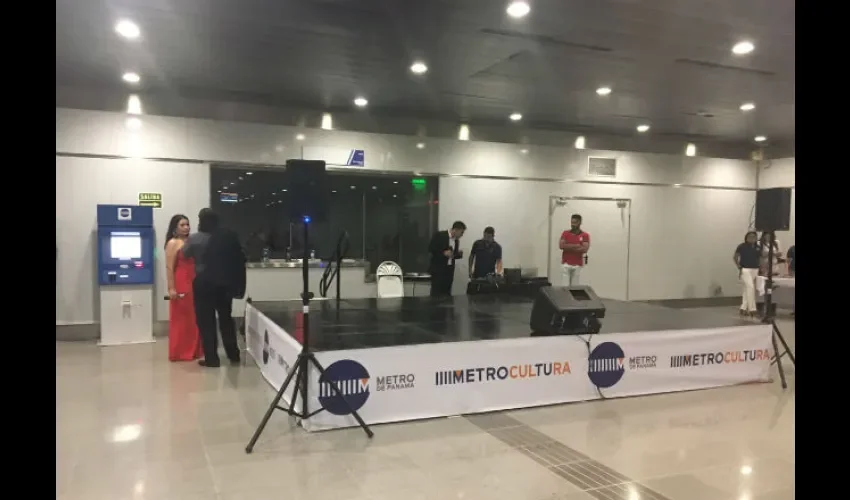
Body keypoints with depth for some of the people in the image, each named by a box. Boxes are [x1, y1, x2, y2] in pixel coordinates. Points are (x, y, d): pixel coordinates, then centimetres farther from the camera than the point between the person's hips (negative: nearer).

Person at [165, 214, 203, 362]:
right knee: (180, 319, 1)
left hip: (194, 285, 7)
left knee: (194, 319, 10)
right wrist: (171, 289, -16)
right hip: (181, 285, -6)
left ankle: (194, 350, 20)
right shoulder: (173, 243, -5)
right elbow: (169, 268, -10)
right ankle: (179, 353, 9)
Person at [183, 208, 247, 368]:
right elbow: (240, 259, 1)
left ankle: (211, 359, 6)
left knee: (206, 320, 4)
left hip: (204, 283, -4)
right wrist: (238, 285, 7)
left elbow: (185, 254, 11)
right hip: (225, 283, 4)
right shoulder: (229, 236, 0)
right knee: (226, 318, 16)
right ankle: (234, 355, 23)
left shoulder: (195, 238, -8)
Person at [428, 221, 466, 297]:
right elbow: (430, 249, -10)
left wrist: (459, 254, 1)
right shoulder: (439, 235, -7)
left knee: (446, 294, 4)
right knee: (436, 293, -6)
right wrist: (444, 253, -19)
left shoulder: (456, 240, 13)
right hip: (438, 269, -6)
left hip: (449, 271, 6)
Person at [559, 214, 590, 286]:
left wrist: (568, 247, -9)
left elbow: (585, 249, -11)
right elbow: (561, 246, -8)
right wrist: (576, 245, -12)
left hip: (578, 265, 0)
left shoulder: (585, 235, 2)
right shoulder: (565, 233, 6)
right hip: (566, 264, 0)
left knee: (574, 286, 2)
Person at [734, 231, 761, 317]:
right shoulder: (742, 246, -6)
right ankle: (752, 309, -14)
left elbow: (760, 259, 17)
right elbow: (734, 257, -2)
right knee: (750, 287, -16)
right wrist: (739, 267, -10)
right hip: (745, 270, -5)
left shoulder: (758, 248, 8)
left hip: (755, 270, 5)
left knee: (746, 289, 10)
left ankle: (743, 308, 17)